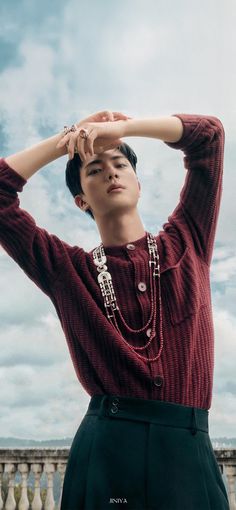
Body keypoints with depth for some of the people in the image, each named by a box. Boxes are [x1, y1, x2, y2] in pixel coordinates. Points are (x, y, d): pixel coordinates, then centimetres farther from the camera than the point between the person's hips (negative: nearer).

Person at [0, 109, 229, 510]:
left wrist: (119, 127, 7)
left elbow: (209, 134, 12)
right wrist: (68, 137, 7)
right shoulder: (68, 269, 5)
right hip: (104, 448, -1)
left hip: (189, 449, 2)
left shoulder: (186, 243, 9)